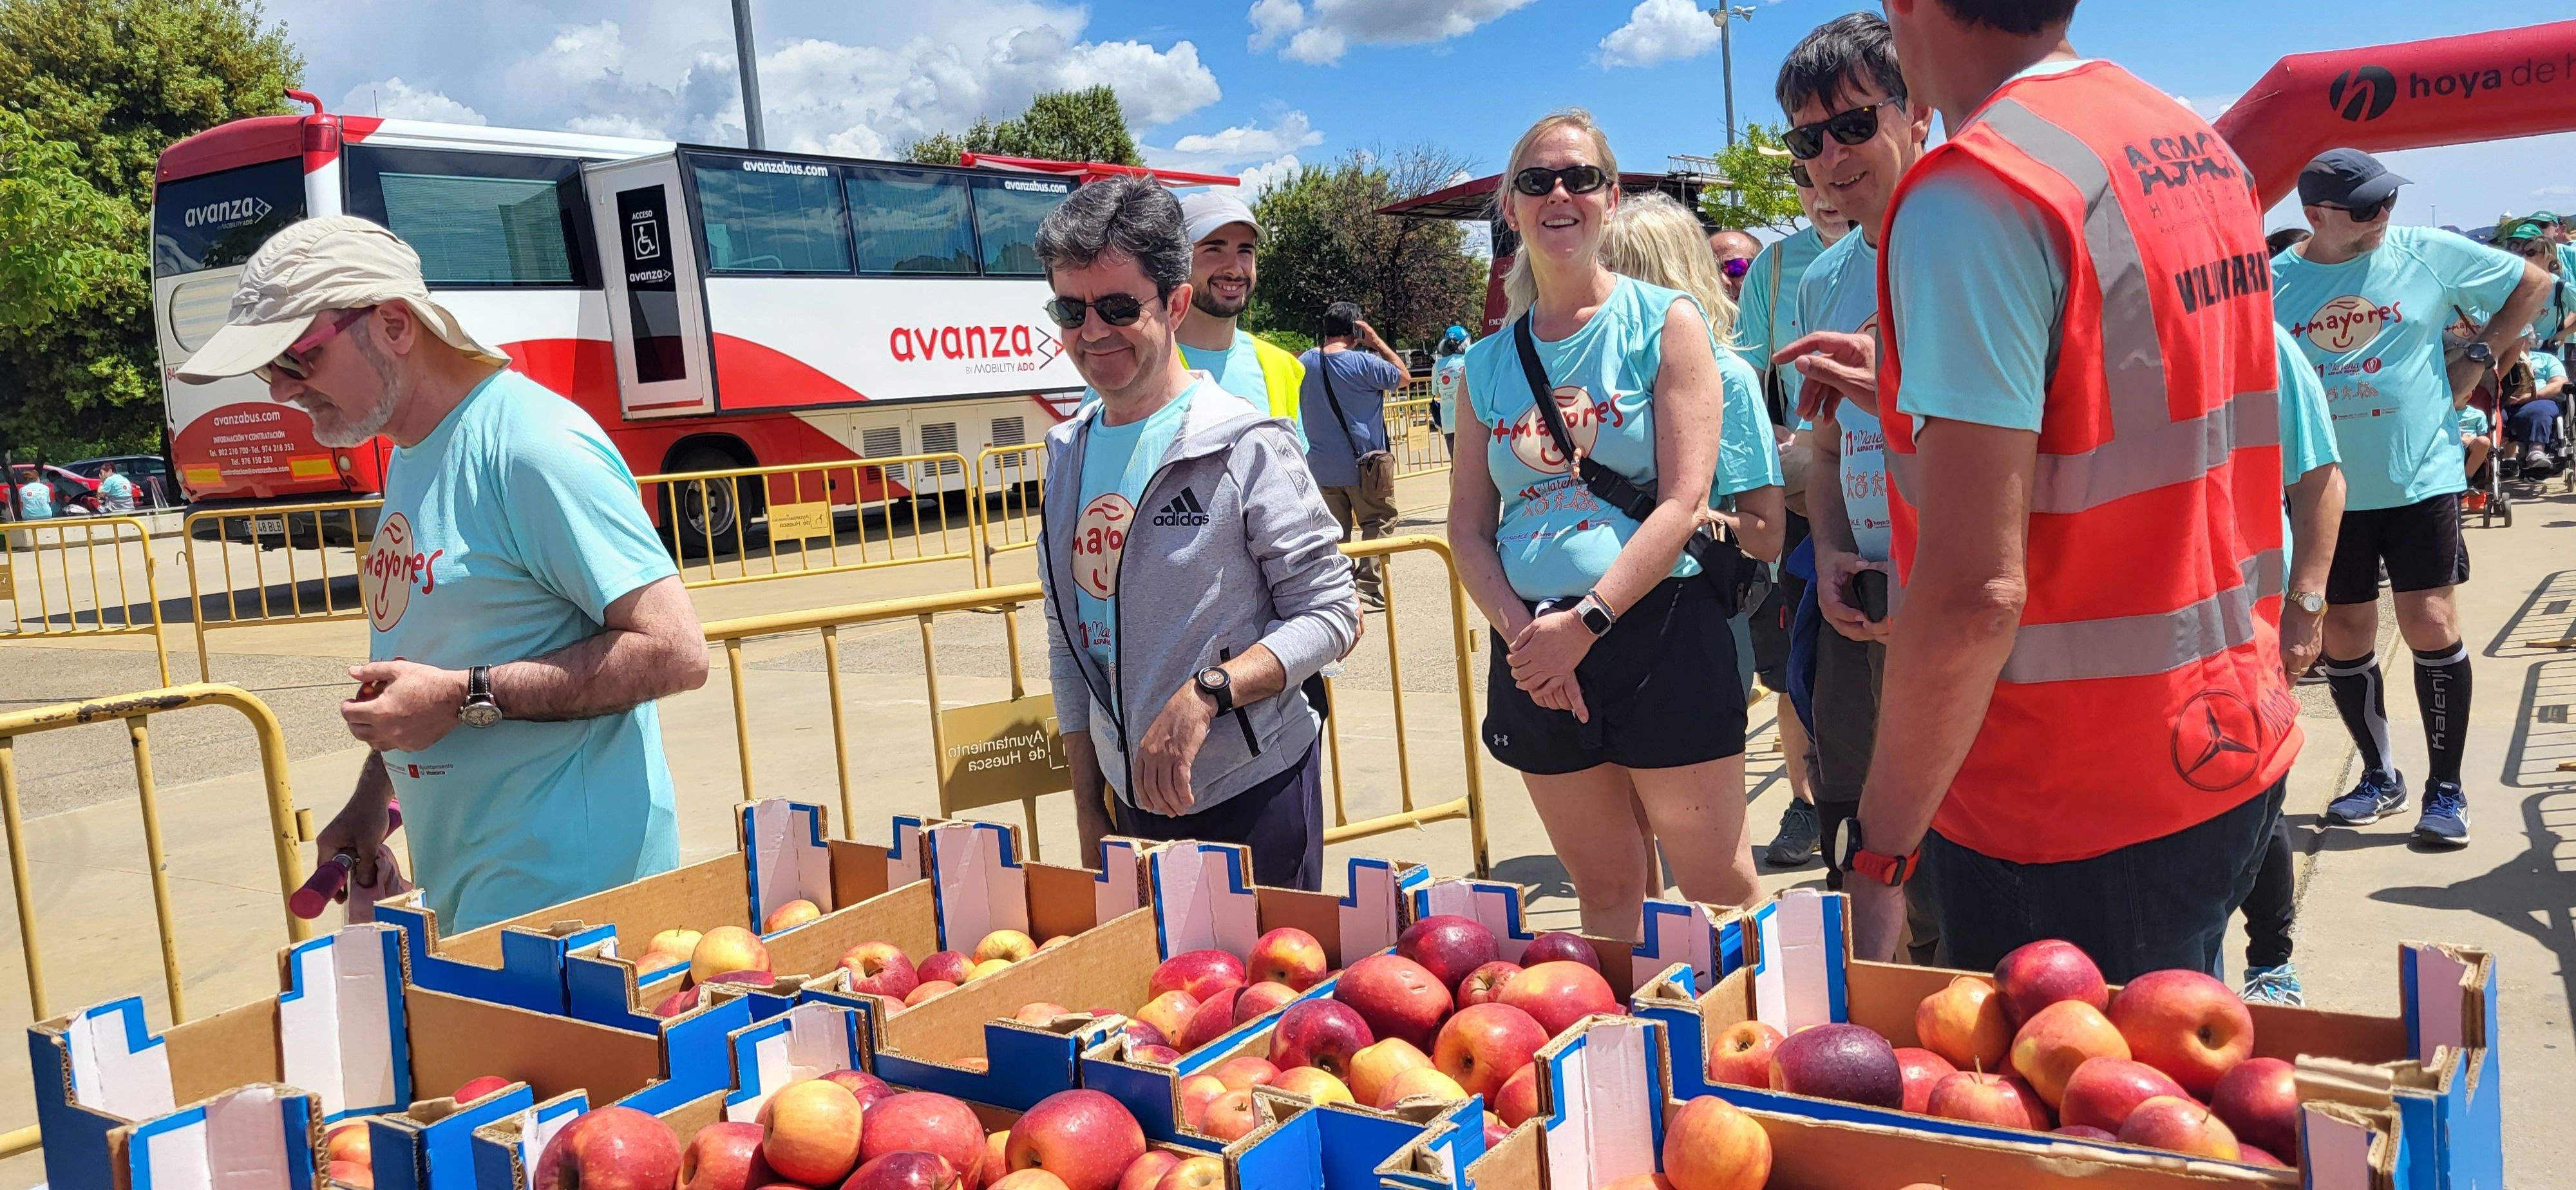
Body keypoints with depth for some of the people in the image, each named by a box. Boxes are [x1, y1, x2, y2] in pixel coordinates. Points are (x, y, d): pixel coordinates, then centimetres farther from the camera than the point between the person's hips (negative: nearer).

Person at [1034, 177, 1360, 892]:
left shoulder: (1245, 445, -10)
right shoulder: (1066, 455, 7)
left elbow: (1332, 613, -11)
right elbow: (1069, 643, 13)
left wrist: (1206, 693, -24)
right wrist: (1088, 808, 12)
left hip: (1252, 801, -5)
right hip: (1131, 806, 5)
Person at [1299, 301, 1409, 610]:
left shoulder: (1304, 363, 2)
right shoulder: (1364, 363, -14)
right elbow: (1402, 376, 1)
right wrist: (1376, 341, 3)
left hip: (1321, 466, 5)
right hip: (1362, 465, -5)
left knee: (1335, 530, 13)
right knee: (1378, 521, 8)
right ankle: (1369, 583, -3)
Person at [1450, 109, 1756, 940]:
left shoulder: (1664, 322, 0)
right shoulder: (1489, 363, 10)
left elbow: (1684, 500, -10)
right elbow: (1468, 530, 8)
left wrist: (1585, 622, -17)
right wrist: (1520, 630, -10)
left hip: (1659, 632, -3)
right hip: (1535, 654, 4)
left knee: (1719, 890, 3)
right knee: (1606, 891, 13)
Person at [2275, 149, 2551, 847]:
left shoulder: (2428, 253, -2)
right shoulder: (2273, 284, -1)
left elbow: (2533, 284, 11)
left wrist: (2476, 358, 2)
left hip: (2421, 476, -1)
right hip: (2328, 489, 2)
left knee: (2430, 625, -6)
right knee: (2344, 637, 7)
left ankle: (2446, 789, 7)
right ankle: (2380, 778, 25)